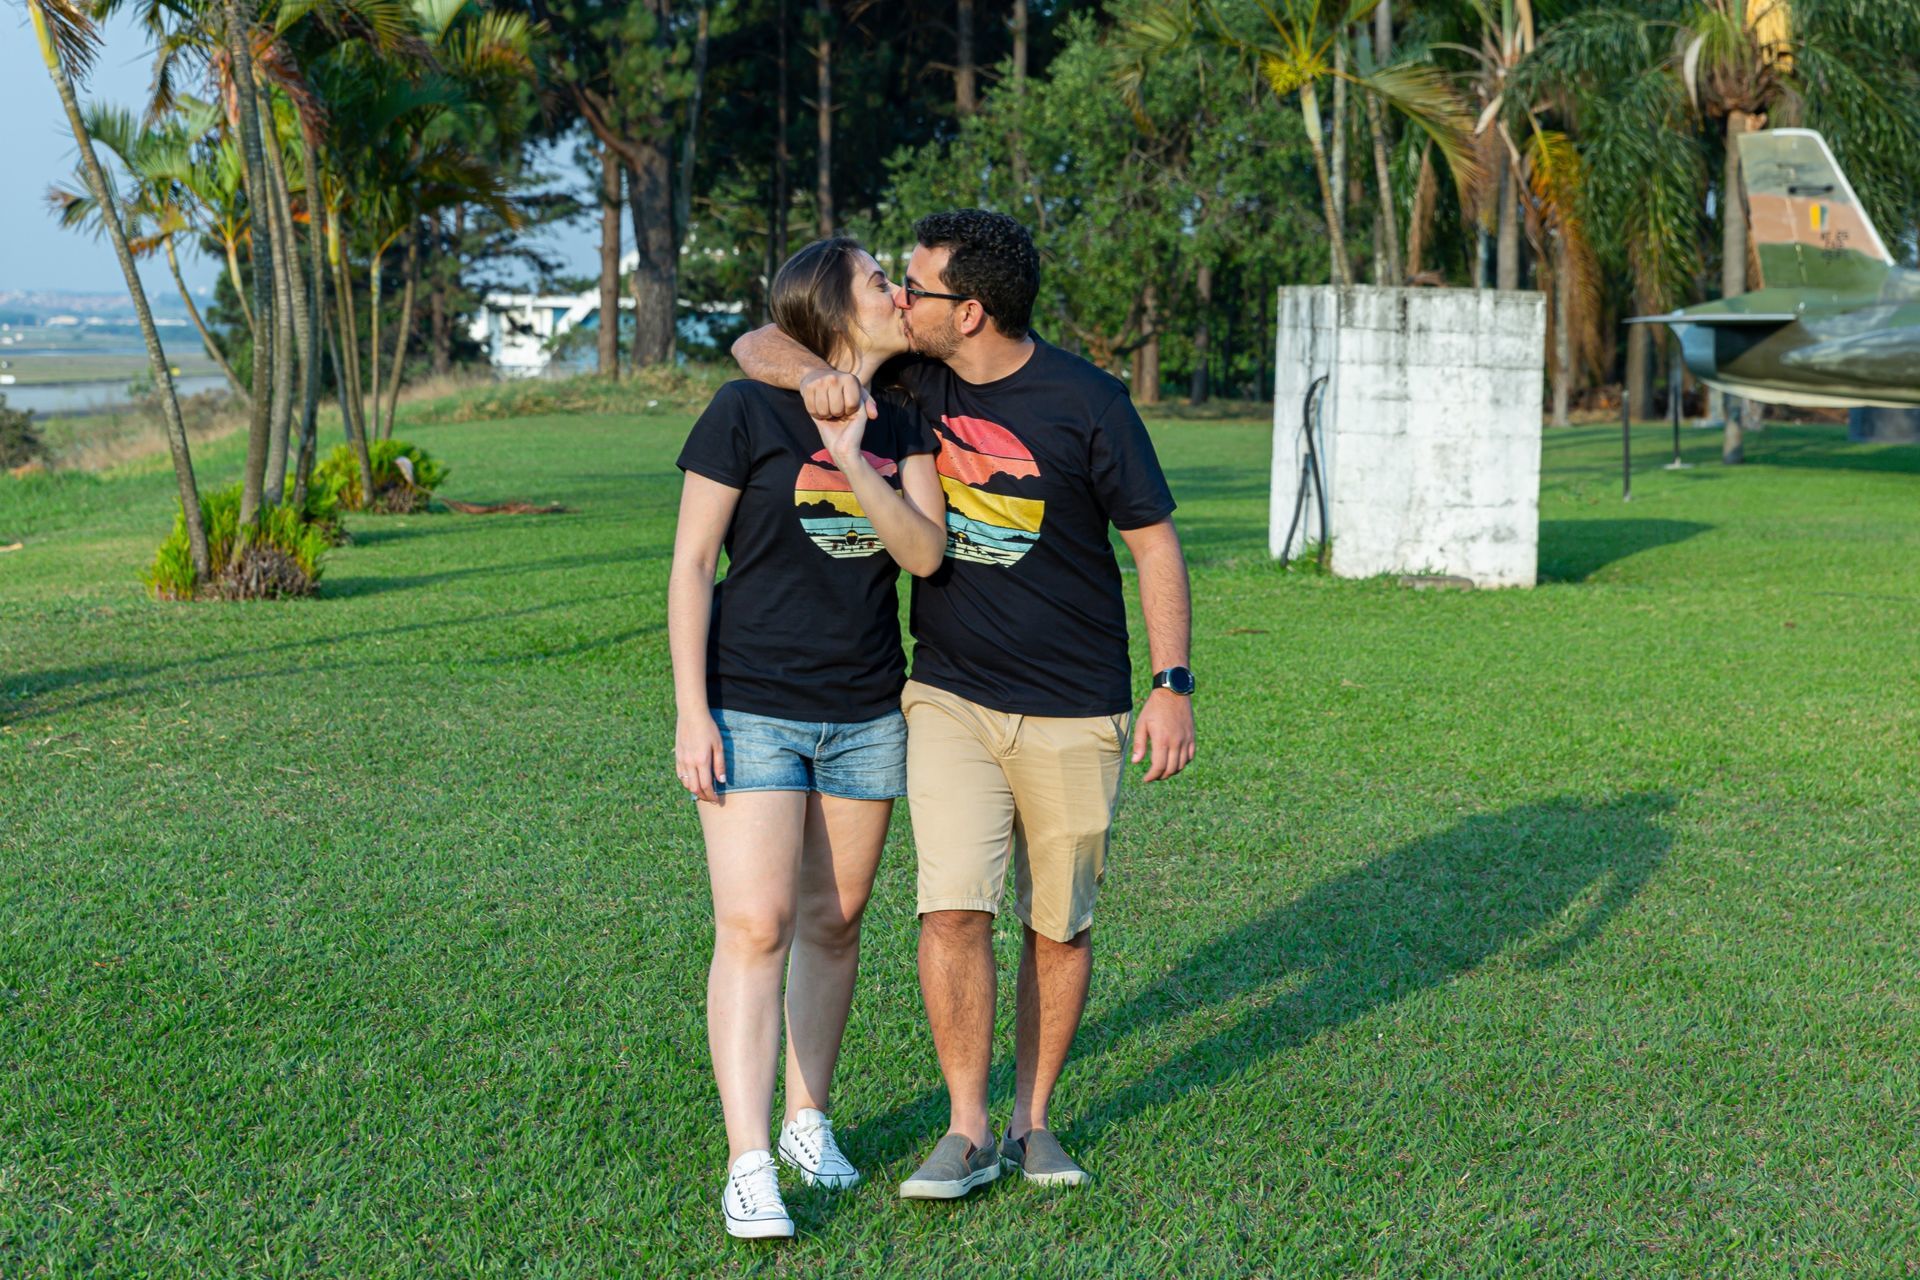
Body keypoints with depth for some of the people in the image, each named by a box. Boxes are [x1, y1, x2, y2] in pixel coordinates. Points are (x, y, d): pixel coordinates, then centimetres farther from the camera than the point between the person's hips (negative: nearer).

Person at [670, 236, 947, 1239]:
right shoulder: (747, 412, -9)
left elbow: (924, 553, -8)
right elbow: (691, 563, -8)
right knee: (755, 928, -11)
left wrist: (852, 460, -22)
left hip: (865, 718, 5)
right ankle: (747, 1166, -10)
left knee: (835, 921, 11)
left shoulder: (902, 424, 6)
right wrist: (691, 712, -12)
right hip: (750, 711, -5)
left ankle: (809, 1119, 27)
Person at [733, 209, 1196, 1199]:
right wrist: (816, 375, -20)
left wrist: (1172, 684, -9)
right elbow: (758, 346, 3)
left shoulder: (1085, 404, -10)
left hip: (1073, 712, -2)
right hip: (950, 698, 2)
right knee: (953, 908, -10)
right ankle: (967, 1130, 1)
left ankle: (1033, 1119, 22)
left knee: (1059, 924, 6)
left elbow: (1153, 540, -4)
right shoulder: (913, 376, 0)